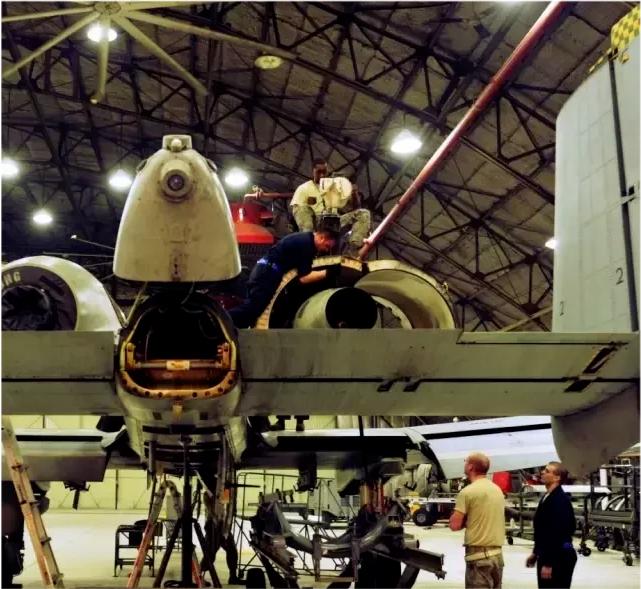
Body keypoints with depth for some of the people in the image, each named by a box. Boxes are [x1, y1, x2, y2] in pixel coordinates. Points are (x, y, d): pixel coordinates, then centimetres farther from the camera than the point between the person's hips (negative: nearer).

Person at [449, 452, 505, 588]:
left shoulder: (468, 492, -10)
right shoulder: (498, 490, 13)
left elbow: (455, 525, -11)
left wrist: (465, 520, 8)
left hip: (478, 554, -7)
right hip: (497, 553, 7)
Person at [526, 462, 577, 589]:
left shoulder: (560, 500, -19)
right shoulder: (547, 497, 11)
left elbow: (558, 533, -23)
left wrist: (548, 563, -23)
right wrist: (536, 553, 21)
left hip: (559, 559, -10)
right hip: (545, 556, 10)